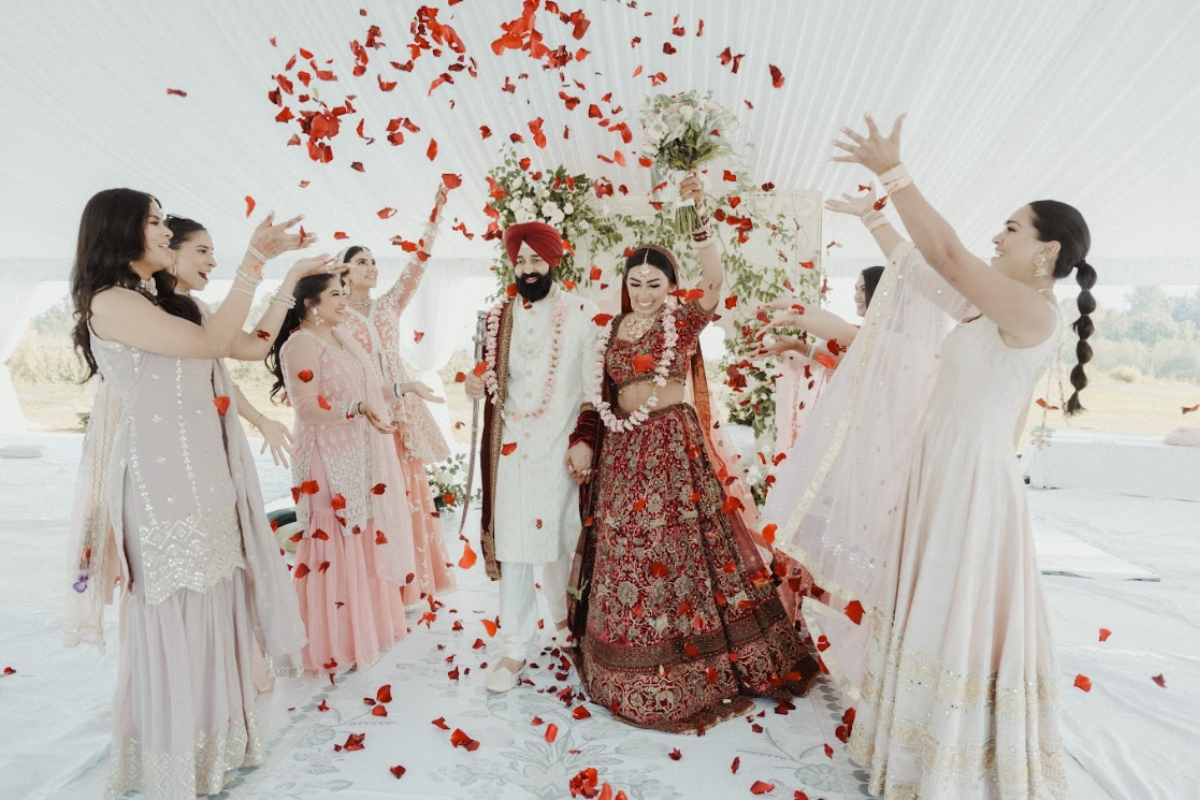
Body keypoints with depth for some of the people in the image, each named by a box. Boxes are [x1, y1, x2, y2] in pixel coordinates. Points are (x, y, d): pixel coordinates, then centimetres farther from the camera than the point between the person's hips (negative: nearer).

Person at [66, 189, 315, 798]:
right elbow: (212, 341, -18)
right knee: (174, 611, 4)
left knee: (212, 600, 14)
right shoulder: (109, 302, -10)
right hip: (162, 474, -8)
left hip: (204, 471, 8)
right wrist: (254, 260, -16)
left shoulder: (167, 302, 16)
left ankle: (213, 736, 32)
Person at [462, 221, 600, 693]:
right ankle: (516, 649, 15)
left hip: (561, 448, -2)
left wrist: (584, 440, -10)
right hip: (510, 447, 2)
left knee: (561, 539, 11)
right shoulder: (498, 316, 8)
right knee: (511, 546, 3)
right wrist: (478, 382, -5)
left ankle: (562, 614, 40)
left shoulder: (583, 315, -2)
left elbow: (595, 386, -2)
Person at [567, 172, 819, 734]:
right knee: (625, 550, 9)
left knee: (681, 545, -2)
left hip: (674, 444, -4)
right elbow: (601, 393, 14)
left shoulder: (683, 321, -2)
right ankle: (636, 668, 28)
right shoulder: (612, 330, 10)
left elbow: (715, 280, -21)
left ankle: (692, 668, 17)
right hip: (624, 448, 5)